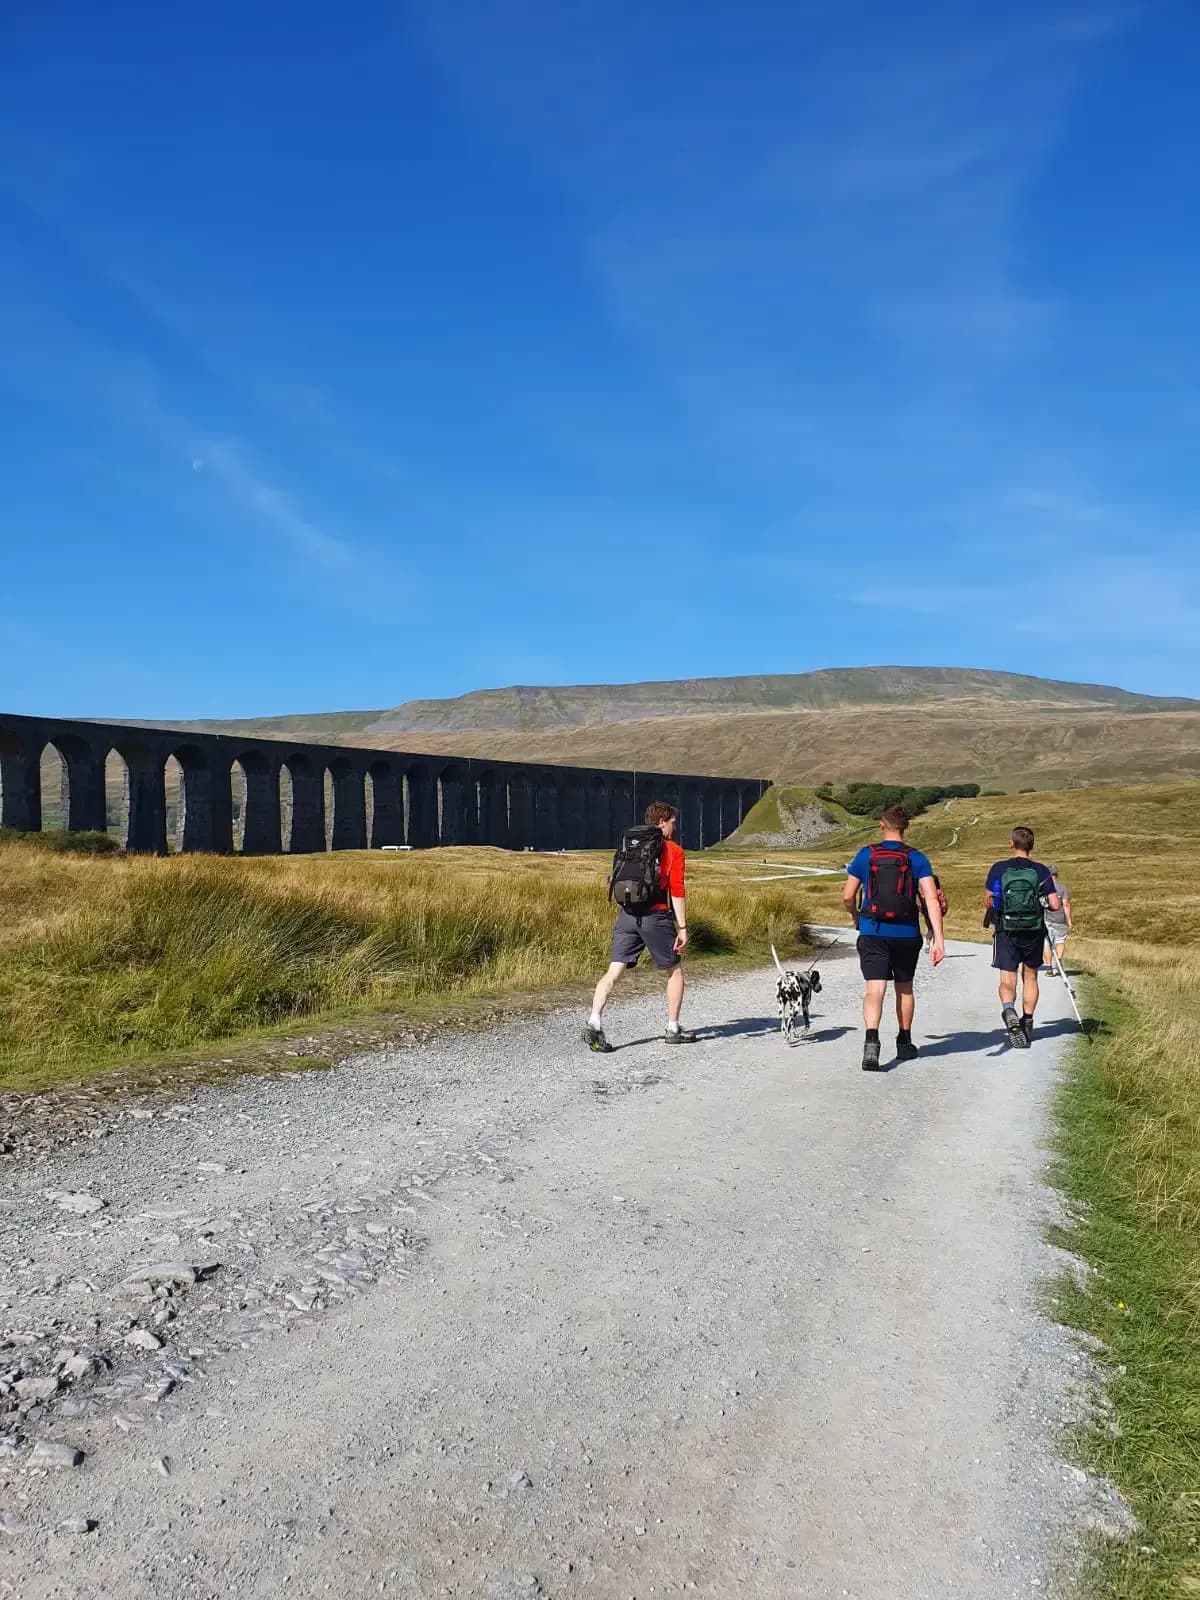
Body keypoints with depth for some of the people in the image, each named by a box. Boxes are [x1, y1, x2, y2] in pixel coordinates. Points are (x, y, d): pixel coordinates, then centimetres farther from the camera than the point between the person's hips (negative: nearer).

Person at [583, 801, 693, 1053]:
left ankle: (594, 1023, -19)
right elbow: (677, 892, -7)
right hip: (656, 917, -4)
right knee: (675, 970, 15)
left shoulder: (627, 844, 15)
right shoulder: (673, 850, -1)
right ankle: (673, 1029, 19)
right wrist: (682, 928, -6)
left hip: (626, 916, 4)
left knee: (614, 973, -2)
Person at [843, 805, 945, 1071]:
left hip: (872, 932, -1)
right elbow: (931, 899, -12)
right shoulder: (917, 859, -2)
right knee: (904, 988, 19)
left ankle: (871, 1043, -28)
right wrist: (939, 938, -14)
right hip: (907, 934, 1)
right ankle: (904, 1044, 34)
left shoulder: (866, 855, -1)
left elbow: (847, 896, -1)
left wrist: (855, 916, 20)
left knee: (875, 988, -6)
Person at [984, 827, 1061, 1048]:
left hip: (1006, 931, -1)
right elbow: (1055, 905, -6)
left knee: (1007, 978, -1)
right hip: (1034, 931, 1)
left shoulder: (998, 869, -4)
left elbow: (988, 900, 0)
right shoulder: (1041, 871, -3)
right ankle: (1027, 1021, 21)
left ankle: (1008, 1009, -30)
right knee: (1030, 976, 18)